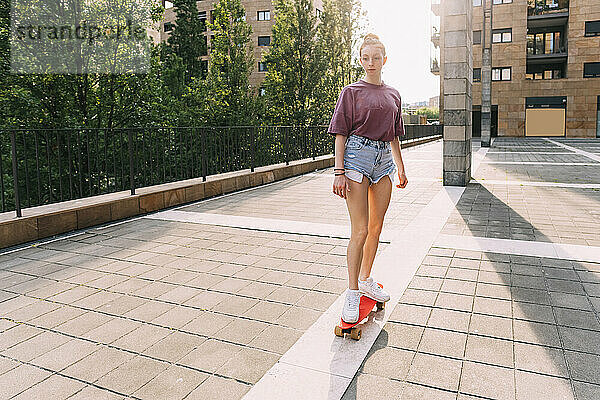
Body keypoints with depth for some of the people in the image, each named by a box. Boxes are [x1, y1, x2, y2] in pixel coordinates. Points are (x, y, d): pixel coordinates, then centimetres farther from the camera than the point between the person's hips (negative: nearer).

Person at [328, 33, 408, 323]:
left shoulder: (393, 95, 15)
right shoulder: (351, 91, 1)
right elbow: (340, 134, -4)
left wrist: (401, 169, 20)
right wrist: (339, 172, -13)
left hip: (384, 158, 6)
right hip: (357, 155, -5)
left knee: (376, 228, 11)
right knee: (360, 231, -8)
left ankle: (365, 280, 27)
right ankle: (352, 293, 4)